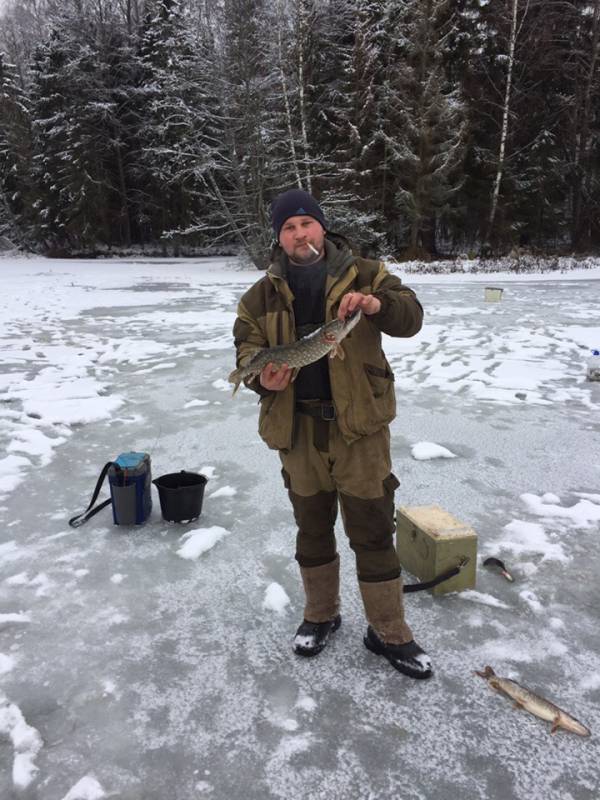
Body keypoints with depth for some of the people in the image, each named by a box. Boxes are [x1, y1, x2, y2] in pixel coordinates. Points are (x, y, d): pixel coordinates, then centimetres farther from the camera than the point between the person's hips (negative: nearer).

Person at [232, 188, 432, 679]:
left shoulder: (363, 274, 2)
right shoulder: (263, 295, 7)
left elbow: (411, 316, -6)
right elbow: (246, 347, 2)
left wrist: (378, 305, -28)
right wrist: (263, 378, -21)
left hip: (359, 422, -2)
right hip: (297, 427, 3)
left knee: (373, 530, 4)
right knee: (311, 528, 17)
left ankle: (389, 632, 24)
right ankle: (321, 615, 39)